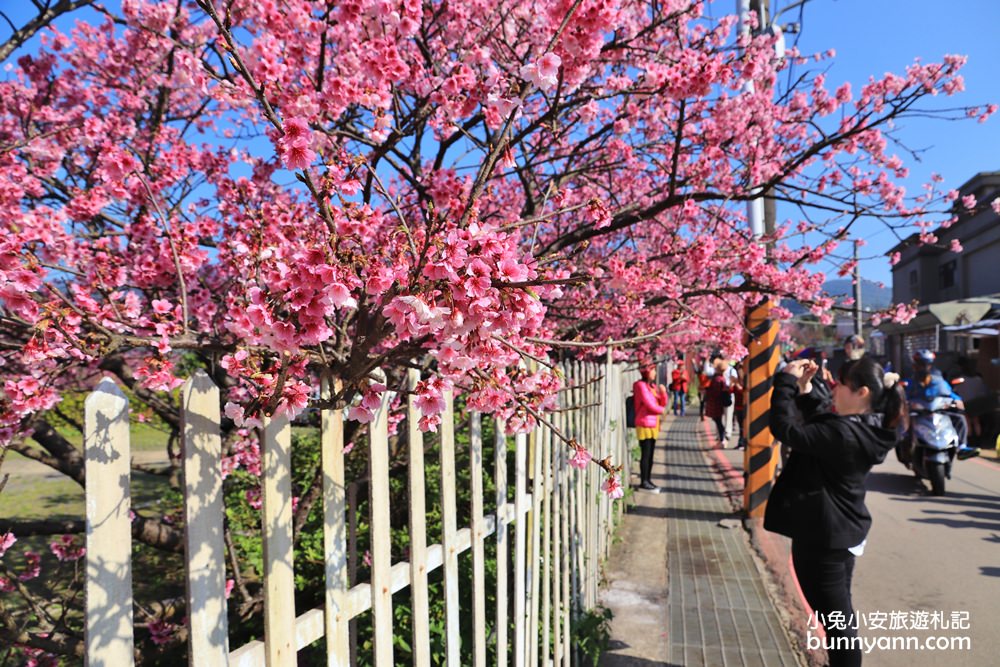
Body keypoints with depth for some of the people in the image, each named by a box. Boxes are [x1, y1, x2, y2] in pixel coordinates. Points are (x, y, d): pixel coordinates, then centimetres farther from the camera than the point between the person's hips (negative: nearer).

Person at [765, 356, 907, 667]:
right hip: (842, 532, 10)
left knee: (836, 618, 6)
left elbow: (785, 430, -29)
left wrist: (786, 380, -21)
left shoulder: (843, 433, -29)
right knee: (839, 614, 26)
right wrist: (804, 390, 2)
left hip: (823, 537, -10)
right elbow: (820, 421, 15)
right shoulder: (866, 428, 0)